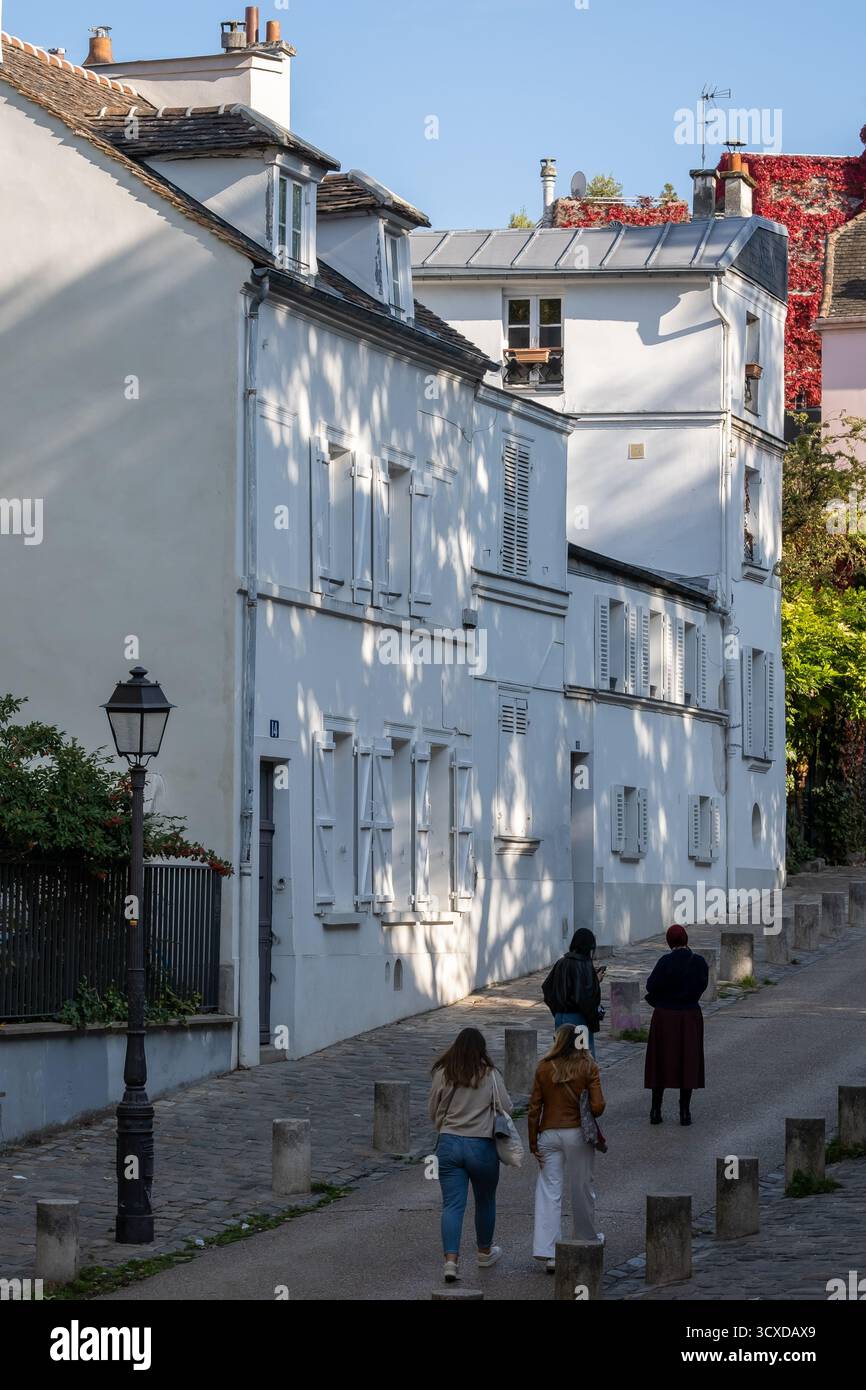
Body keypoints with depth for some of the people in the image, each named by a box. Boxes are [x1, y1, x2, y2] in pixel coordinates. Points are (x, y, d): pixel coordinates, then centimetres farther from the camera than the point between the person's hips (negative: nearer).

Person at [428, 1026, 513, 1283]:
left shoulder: (442, 1074, -2)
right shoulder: (490, 1075, -8)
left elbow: (433, 1112, 6)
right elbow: (506, 1108, -5)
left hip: (449, 1144, 1)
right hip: (482, 1145, -1)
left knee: (452, 1204, 0)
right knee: (485, 1201, 19)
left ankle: (451, 1260, -13)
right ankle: (485, 1252, 36)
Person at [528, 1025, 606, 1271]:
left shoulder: (544, 1068, -2)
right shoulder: (588, 1068, -6)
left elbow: (534, 1108, -2)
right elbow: (597, 1106, -11)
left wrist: (533, 1141, 6)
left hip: (549, 1134, 0)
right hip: (577, 1133, 0)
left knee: (548, 1192, -1)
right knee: (582, 1188, 17)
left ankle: (548, 1251, -11)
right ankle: (587, 1237, 37)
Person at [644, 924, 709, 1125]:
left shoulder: (665, 962, -14)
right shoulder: (699, 962, -5)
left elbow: (651, 986, -13)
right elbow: (701, 986, 2)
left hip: (665, 1016, -2)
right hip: (690, 1016, 2)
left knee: (661, 1063, 7)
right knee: (688, 1062, 8)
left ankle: (656, 1110, 8)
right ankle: (685, 1112, 7)